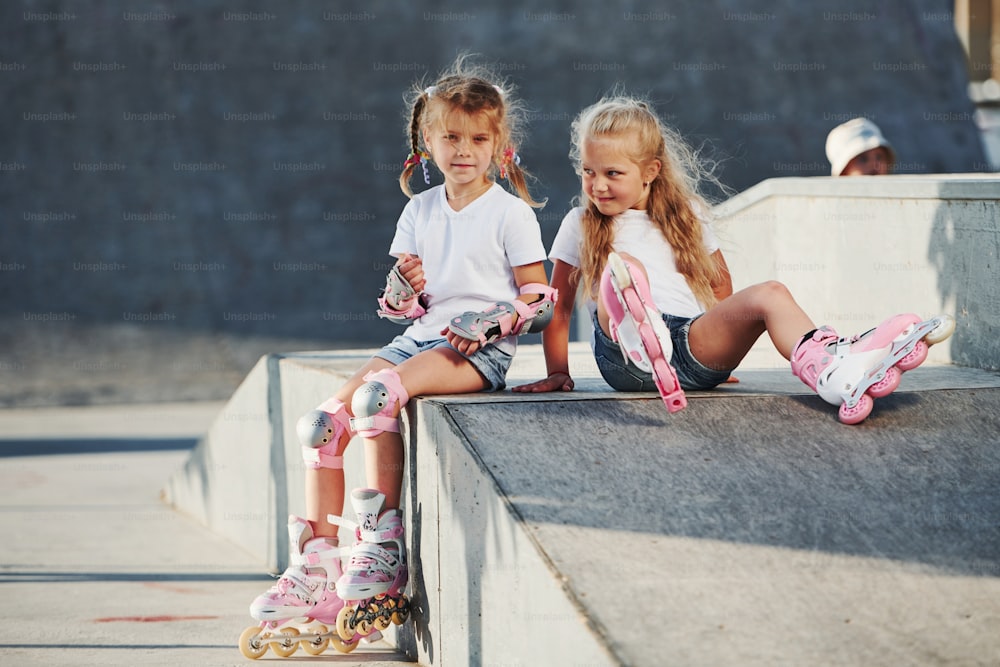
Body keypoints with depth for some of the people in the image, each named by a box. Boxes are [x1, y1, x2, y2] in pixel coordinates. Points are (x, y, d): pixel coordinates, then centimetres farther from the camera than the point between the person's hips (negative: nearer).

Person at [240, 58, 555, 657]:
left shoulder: (511, 214, -2)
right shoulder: (421, 210, 15)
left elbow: (540, 304, -1)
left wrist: (493, 322, -18)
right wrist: (403, 290, -5)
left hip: (481, 351, -7)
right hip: (421, 336, 7)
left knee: (378, 395, -33)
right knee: (325, 420, -13)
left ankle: (384, 546, -29)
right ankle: (316, 568, -8)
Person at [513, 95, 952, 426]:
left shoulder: (685, 215, 23)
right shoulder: (579, 226, 17)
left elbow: (720, 285, 27)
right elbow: (558, 307, 17)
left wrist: (726, 337, 16)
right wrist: (557, 373, 8)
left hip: (694, 345, 3)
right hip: (623, 359, -3)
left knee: (770, 295, -23)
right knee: (620, 267, -32)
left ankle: (834, 375, -53)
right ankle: (641, 345, -71)